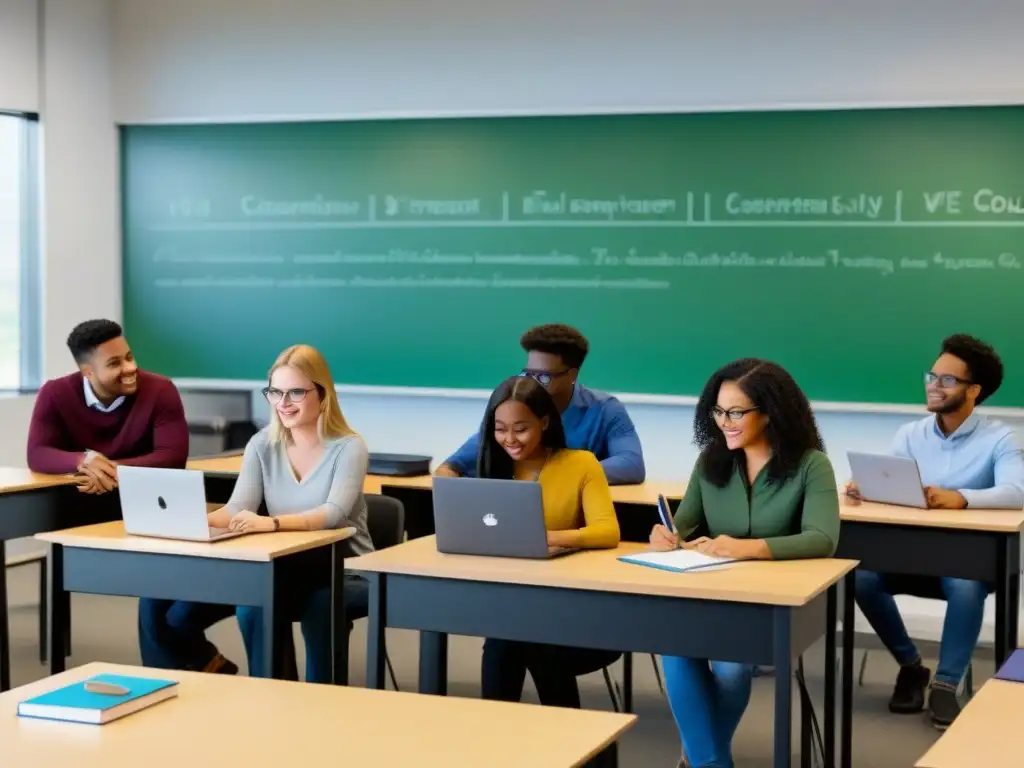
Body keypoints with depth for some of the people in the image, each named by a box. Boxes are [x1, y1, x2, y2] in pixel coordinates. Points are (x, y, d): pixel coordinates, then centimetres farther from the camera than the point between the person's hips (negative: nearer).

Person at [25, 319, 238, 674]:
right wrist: (84, 460, -36)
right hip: (88, 515, 1)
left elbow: (173, 457, -21)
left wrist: (114, 471, -35)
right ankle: (202, 663, -2)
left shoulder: (160, 390, -15)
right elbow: (37, 455, -16)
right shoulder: (56, 394, -8)